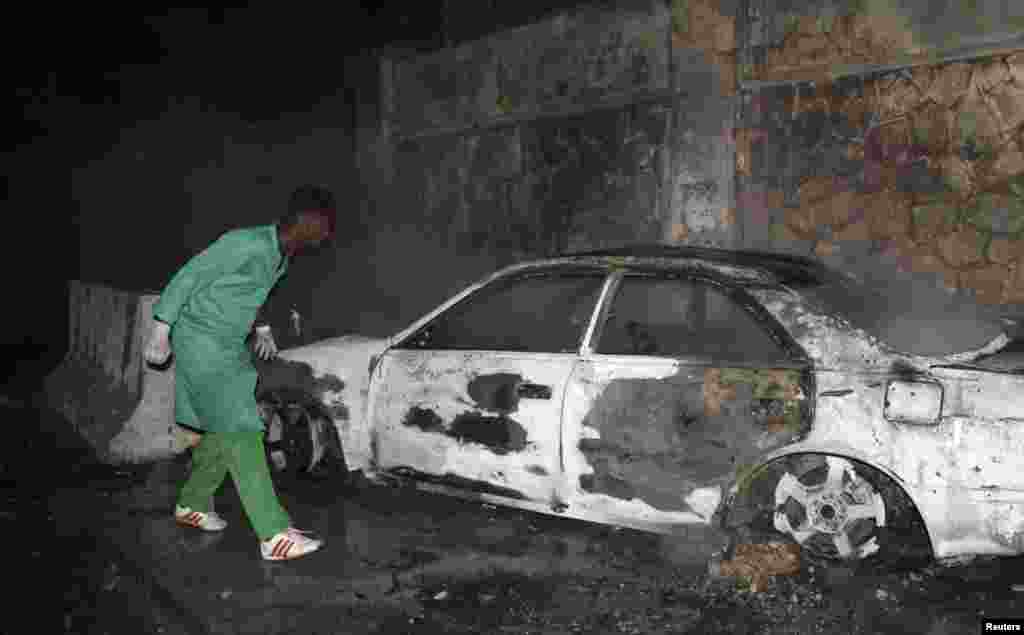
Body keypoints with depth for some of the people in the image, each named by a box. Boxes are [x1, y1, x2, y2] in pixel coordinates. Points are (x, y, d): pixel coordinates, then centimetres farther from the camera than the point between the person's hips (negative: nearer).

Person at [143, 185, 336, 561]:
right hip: (201, 343, -9)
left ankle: (192, 504, 34)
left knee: (225, 432, 14)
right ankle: (274, 535, -15)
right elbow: (188, 277, -17)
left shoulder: (282, 256, 6)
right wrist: (161, 331, -15)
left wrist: (262, 328, 13)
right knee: (242, 432, -14)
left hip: (230, 347, 9)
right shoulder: (247, 244, -21)